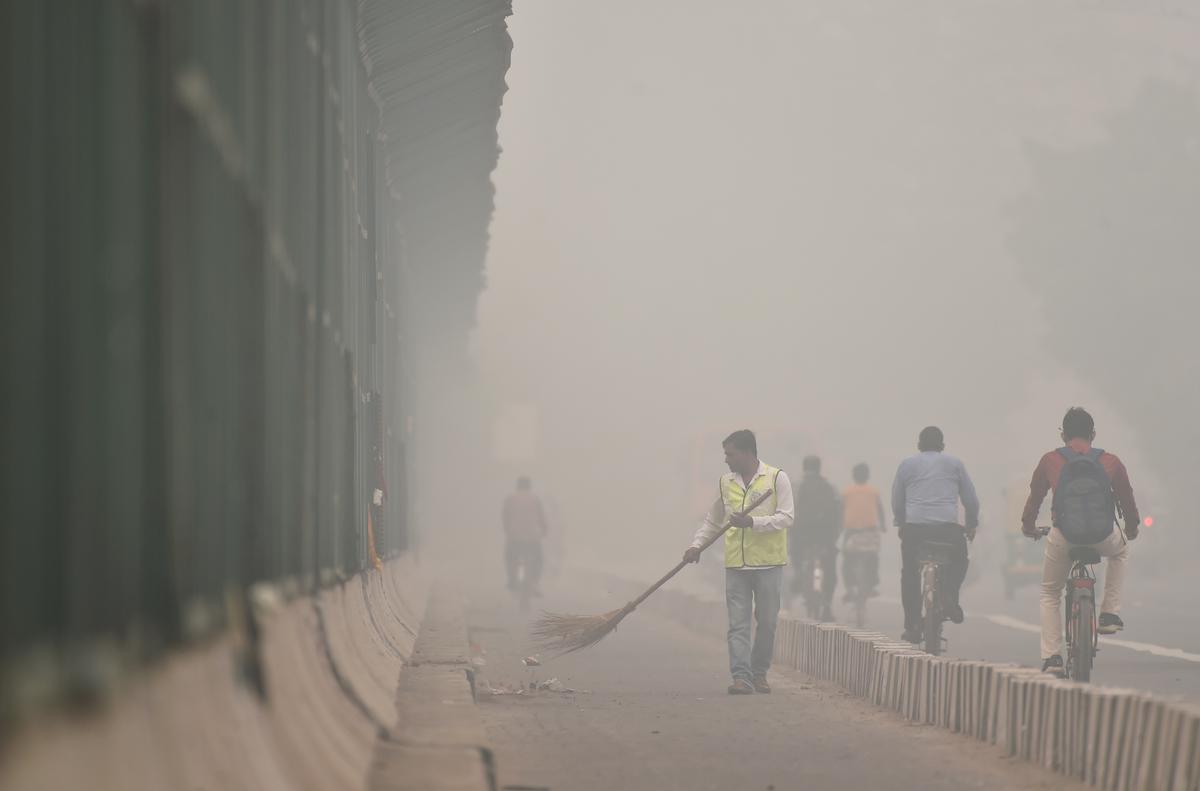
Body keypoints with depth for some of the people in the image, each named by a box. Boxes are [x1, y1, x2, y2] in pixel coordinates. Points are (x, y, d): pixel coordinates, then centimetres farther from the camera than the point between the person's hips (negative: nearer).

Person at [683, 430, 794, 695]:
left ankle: (759, 673, 21)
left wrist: (753, 522, -19)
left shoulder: (777, 478, -2)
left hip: (768, 563, -3)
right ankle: (741, 677, -8)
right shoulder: (725, 482, 10)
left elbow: (786, 517, -9)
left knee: (767, 622, 6)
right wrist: (697, 544, 5)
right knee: (738, 624, -5)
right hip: (736, 564, 3)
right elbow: (713, 521, 19)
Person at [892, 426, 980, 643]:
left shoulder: (907, 465, 15)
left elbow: (896, 501, 16)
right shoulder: (954, 464, 14)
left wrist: (901, 524, 29)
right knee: (959, 560, 26)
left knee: (910, 574, 12)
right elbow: (971, 499, 15)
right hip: (948, 527, 0)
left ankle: (912, 626, 5)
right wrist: (971, 525, 28)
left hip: (914, 527, 0)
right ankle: (950, 595, 0)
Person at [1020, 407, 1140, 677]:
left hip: (1063, 538, 0)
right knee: (1120, 551, 37)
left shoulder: (1050, 461, 5)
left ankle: (1051, 657, 10)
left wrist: (1028, 526, 33)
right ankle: (1110, 613, 26)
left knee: (1050, 594, 21)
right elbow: (1127, 498, 15)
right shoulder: (1110, 462, 6)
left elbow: (1035, 496, 14)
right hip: (1102, 538, 1)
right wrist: (1132, 527, 34)